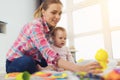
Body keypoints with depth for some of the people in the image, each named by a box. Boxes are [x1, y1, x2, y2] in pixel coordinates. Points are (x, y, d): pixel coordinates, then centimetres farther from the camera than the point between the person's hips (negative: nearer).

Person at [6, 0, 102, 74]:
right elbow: (49, 55, -42)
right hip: (15, 62, -7)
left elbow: (46, 52, -3)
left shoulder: (49, 28, -1)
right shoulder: (35, 26, -28)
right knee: (28, 62, -37)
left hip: (32, 61, 7)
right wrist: (79, 68, -54)